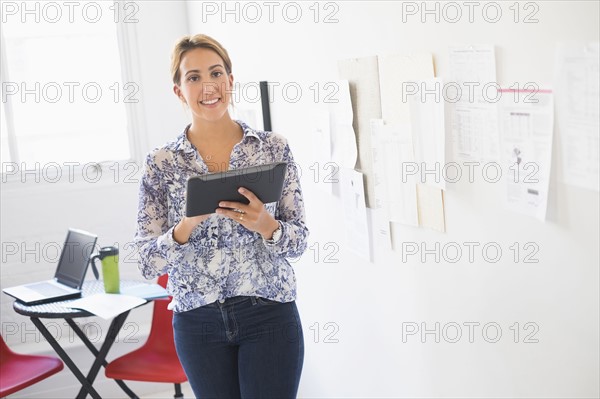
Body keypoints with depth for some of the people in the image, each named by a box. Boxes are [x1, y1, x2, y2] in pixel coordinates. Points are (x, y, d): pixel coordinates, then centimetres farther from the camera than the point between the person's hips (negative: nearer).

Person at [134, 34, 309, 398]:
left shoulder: (274, 148, -2)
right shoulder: (161, 164, -2)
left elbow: (299, 239, 0)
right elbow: (148, 263, -5)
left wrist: (266, 226, -21)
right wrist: (187, 225, -22)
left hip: (269, 315, 0)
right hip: (197, 322, 1)